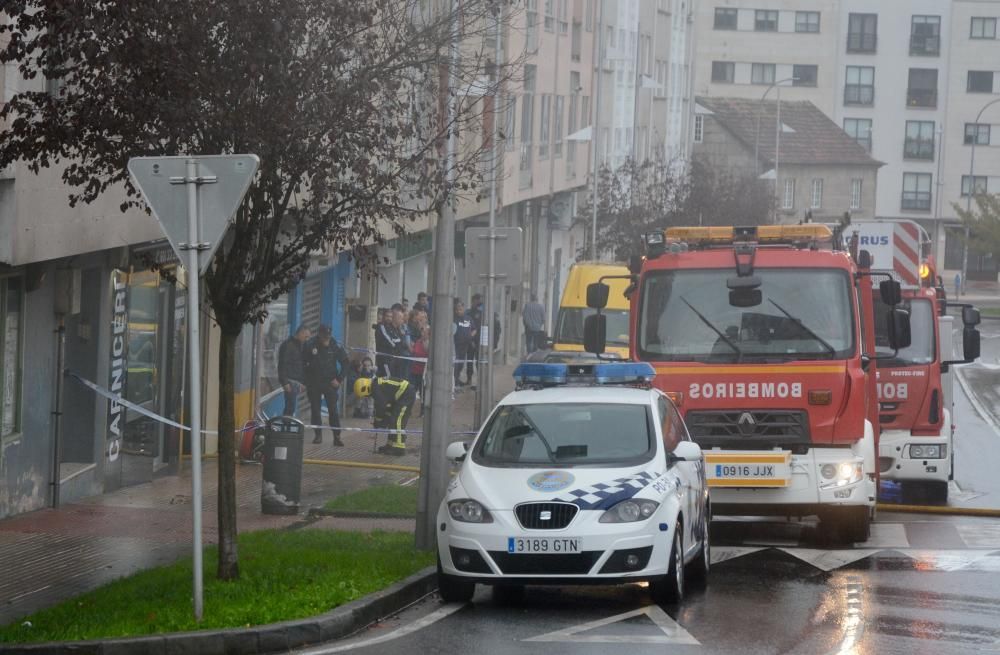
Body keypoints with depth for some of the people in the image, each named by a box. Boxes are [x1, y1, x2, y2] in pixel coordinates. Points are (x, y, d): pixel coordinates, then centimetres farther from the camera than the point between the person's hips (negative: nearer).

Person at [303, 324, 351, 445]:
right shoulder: (310, 346, -6)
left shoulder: (335, 346, -5)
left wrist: (339, 379, -3)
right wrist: (305, 382, -2)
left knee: (333, 410, -8)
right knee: (315, 410, 4)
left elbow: (346, 363, 5)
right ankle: (318, 434, 15)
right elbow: (304, 364, 2)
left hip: (330, 382, -1)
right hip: (314, 384, 1)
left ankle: (337, 437, -8)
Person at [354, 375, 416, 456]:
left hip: (407, 394, -11)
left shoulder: (376, 388, -19)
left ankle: (399, 448, -15)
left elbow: (381, 406, -19)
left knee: (398, 421, -14)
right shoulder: (376, 386, 13)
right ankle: (390, 445, 20)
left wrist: (378, 420, -7)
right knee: (392, 420, 14)